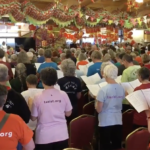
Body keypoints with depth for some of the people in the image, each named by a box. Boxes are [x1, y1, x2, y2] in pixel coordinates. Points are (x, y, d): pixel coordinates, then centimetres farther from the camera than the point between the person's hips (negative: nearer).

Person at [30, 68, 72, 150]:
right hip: (61, 135, 2)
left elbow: (33, 118, -3)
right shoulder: (63, 94, -7)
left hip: (44, 137, -2)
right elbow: (68, 113, 4)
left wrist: (31, 104, 12)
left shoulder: (38, 97, -12)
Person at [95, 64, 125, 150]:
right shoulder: (121, 88, -1)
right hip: (118, 121, 5)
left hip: (106, 122, -5)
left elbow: (98, 109, -12)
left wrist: (96, 101, 5)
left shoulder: (103, 90, -16)